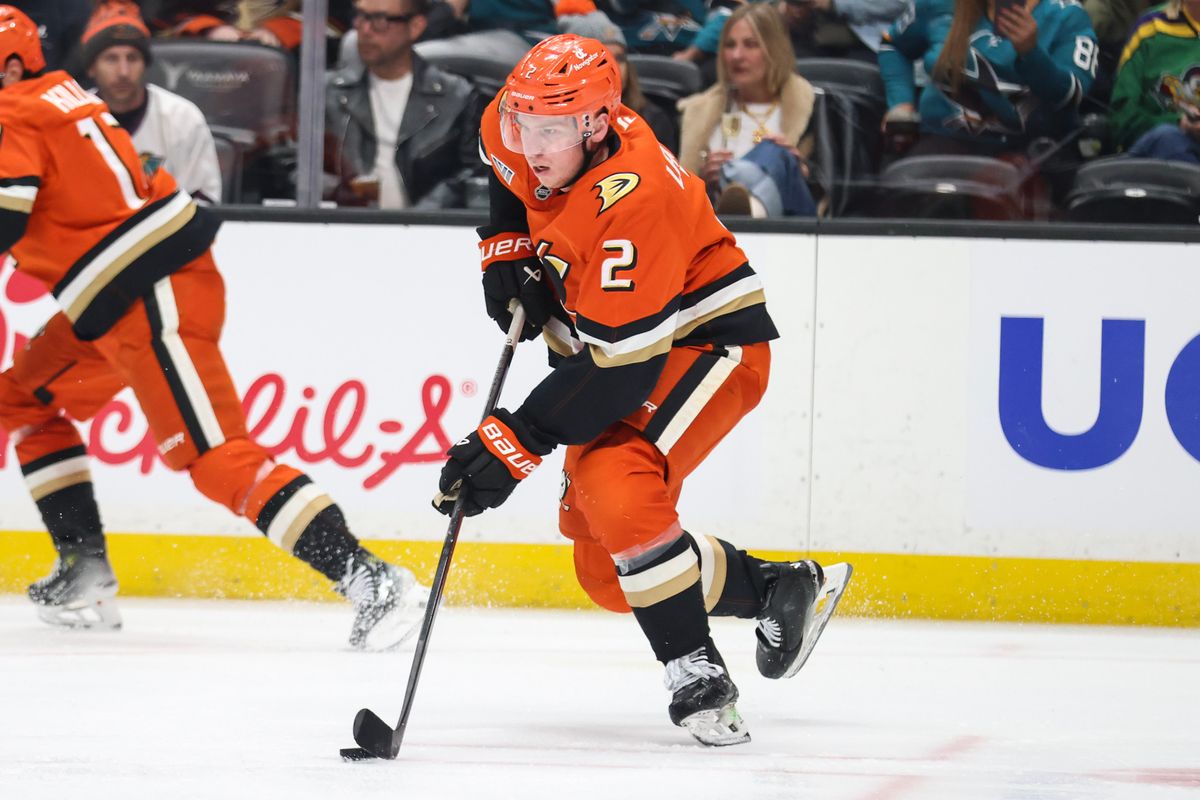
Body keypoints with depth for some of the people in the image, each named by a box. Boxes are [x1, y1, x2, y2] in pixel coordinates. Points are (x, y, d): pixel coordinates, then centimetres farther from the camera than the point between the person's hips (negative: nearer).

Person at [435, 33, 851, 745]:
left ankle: (700, 679, -23)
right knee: (605, 571, 8)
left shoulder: (631, 201, -34)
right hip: (610, 347, 9)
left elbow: (618, 365, -34)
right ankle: (779, 588, 27)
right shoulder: (520, 127, -11)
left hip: (709, 343, -9)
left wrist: (514, 446, -35)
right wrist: (508, 252, 1)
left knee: (616, 491, -33)